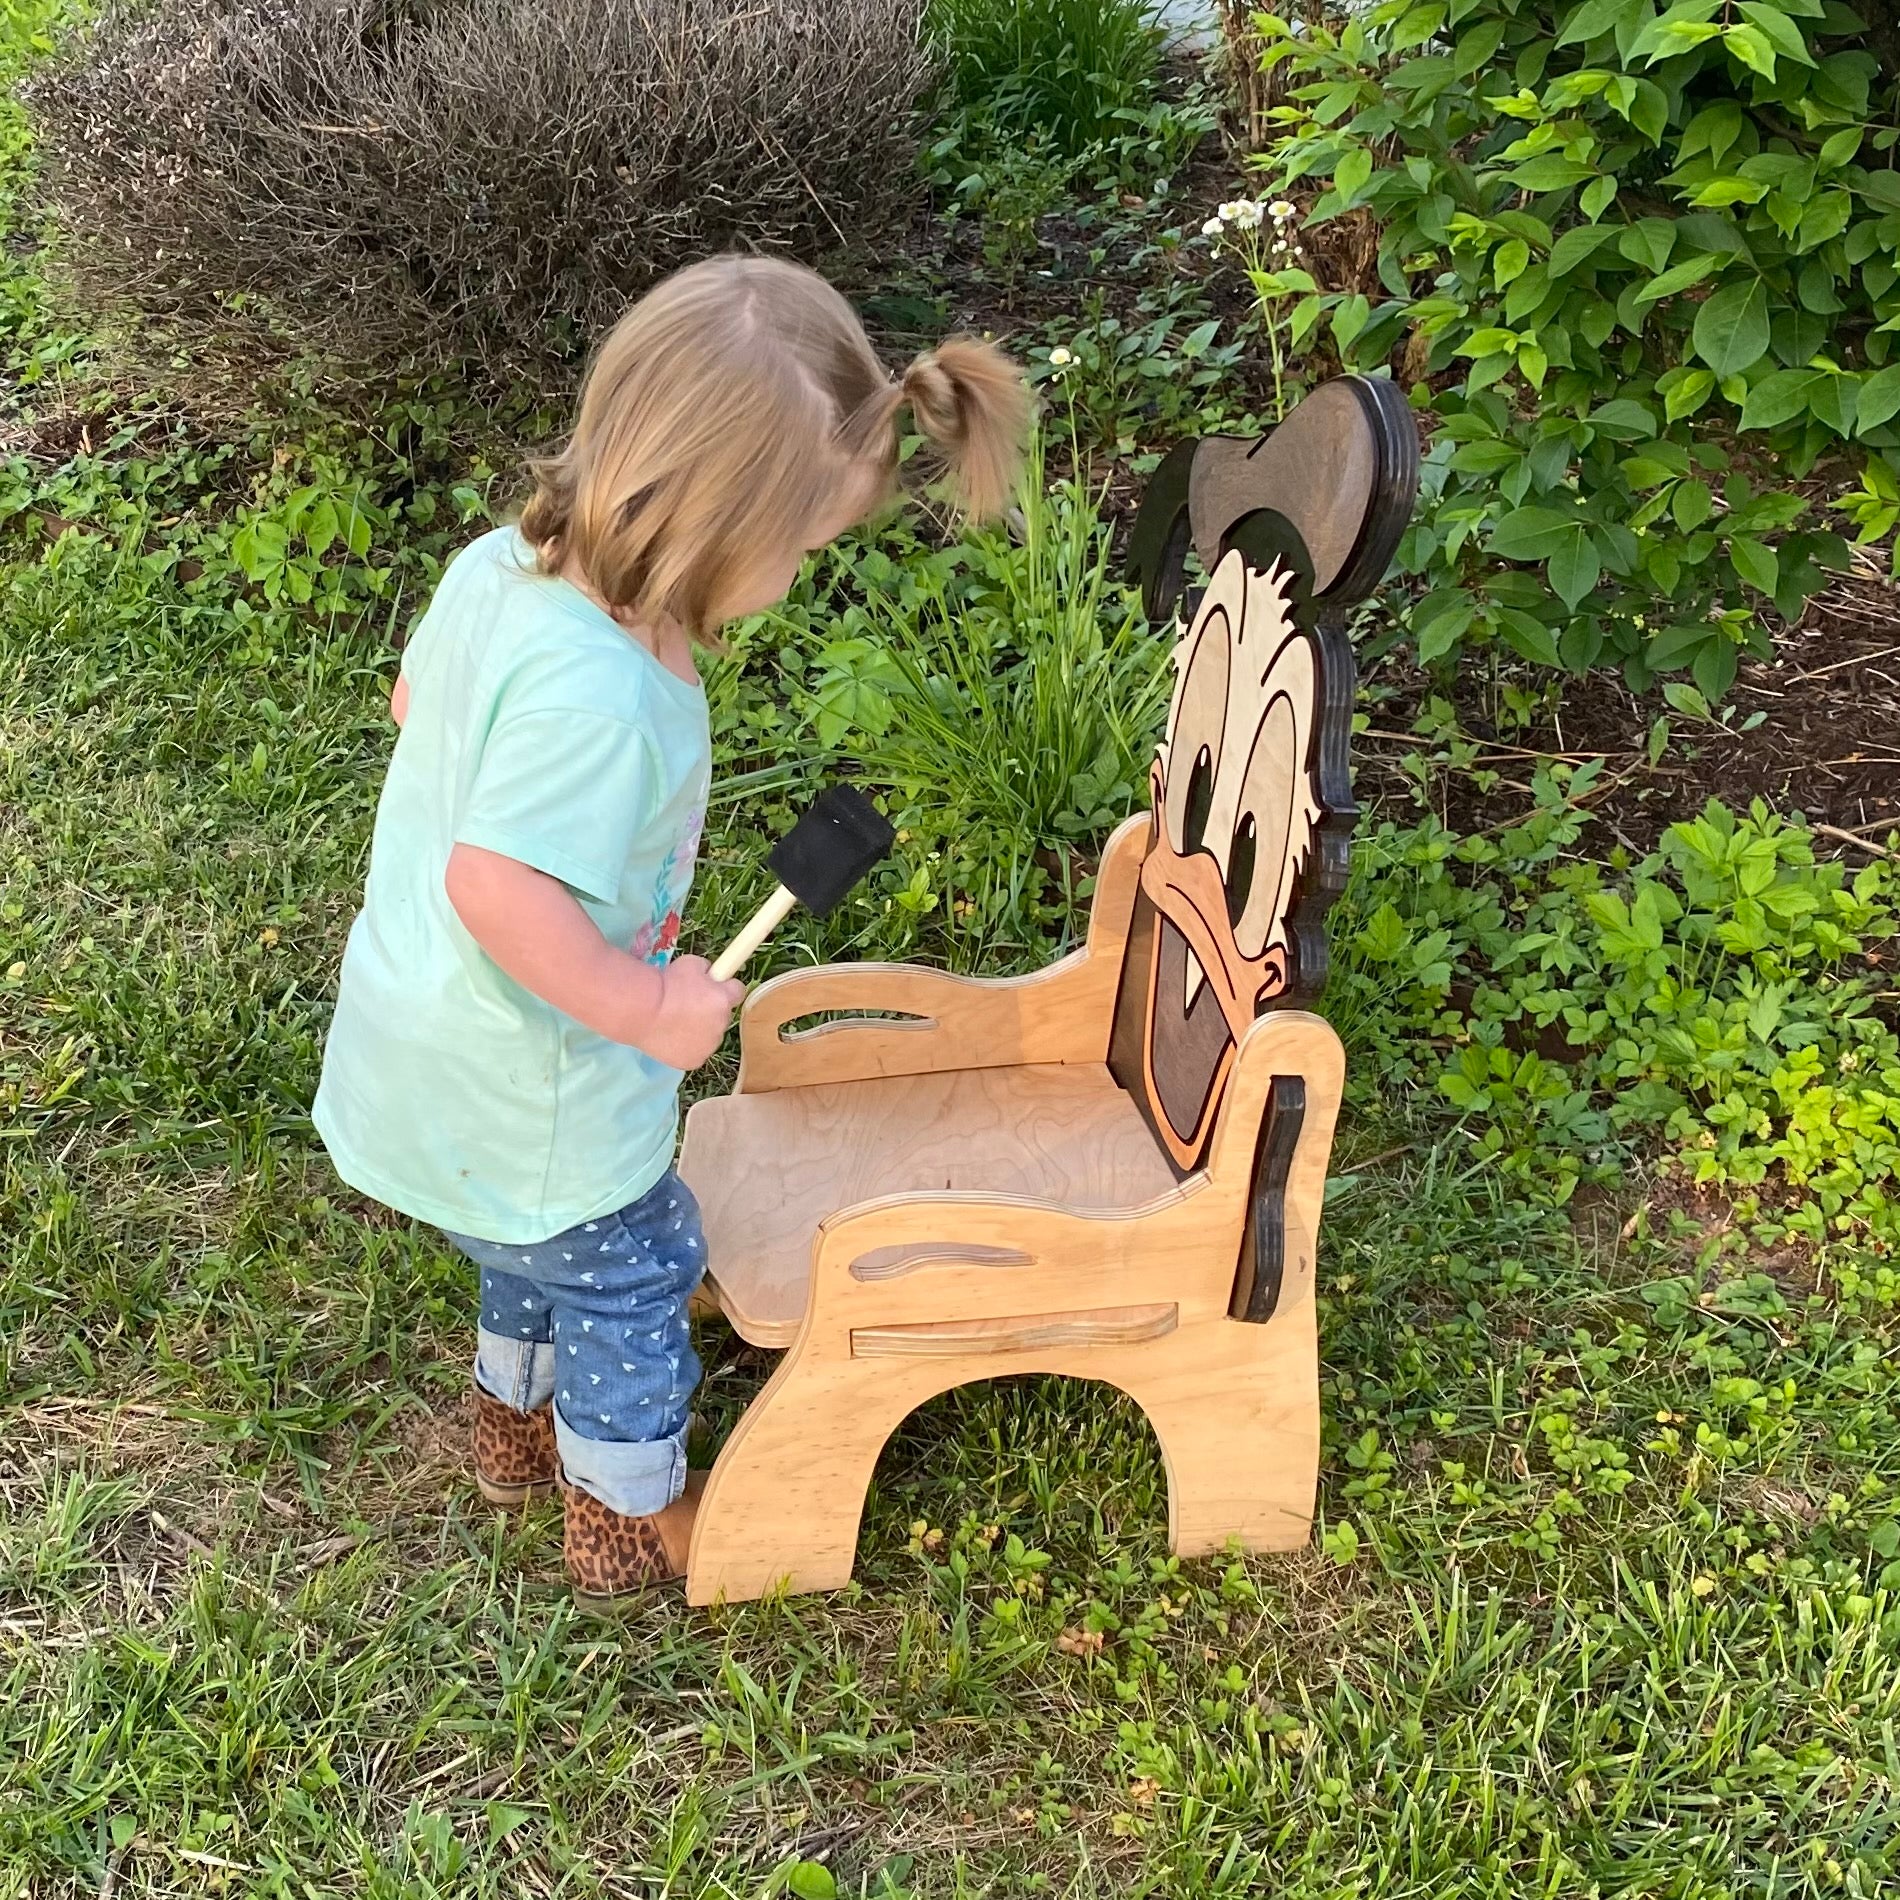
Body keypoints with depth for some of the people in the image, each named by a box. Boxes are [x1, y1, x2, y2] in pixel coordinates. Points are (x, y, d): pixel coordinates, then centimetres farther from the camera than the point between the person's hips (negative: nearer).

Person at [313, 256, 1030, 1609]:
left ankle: (521, 1427, 57)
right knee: (632, 1282, 17)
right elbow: (499, 889, -43)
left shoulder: (497, 568, -8)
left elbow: (412, 698, 10)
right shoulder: (601, 696, -38)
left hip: (414, 1050, 8)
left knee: (535, 1258, 32)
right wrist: (650, 1008, -31)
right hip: (530, 1108, -8)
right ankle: (630, 1524, 40)